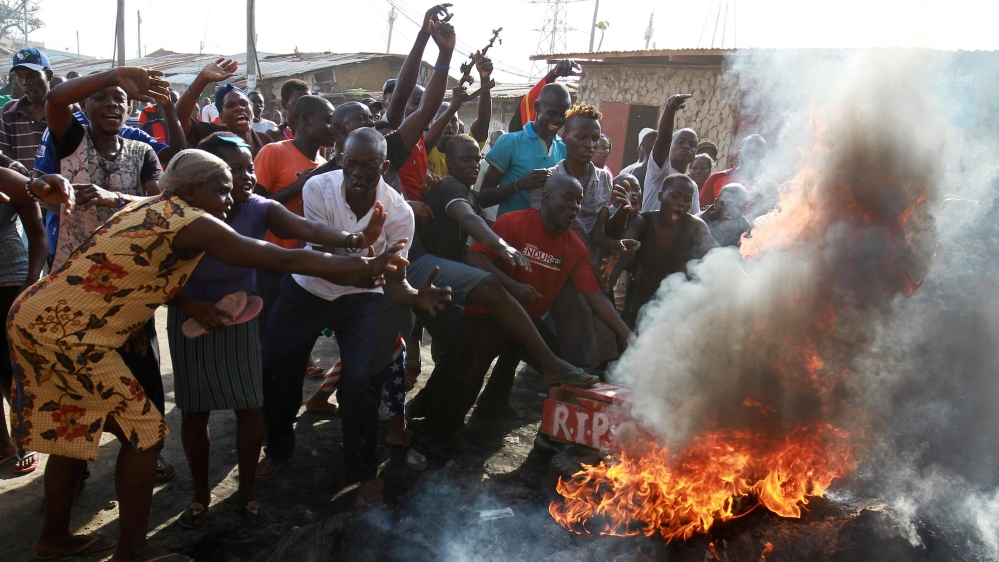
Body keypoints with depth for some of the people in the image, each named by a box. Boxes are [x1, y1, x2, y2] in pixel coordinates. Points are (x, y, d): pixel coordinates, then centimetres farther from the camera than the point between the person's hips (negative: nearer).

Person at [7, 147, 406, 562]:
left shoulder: (147, 207, 10)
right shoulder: (193, 223, -16)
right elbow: (286, 259, -18)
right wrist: (368, 266, -14)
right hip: (67, 334, -10)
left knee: (73, 430, 21)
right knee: (143, 433, -1)